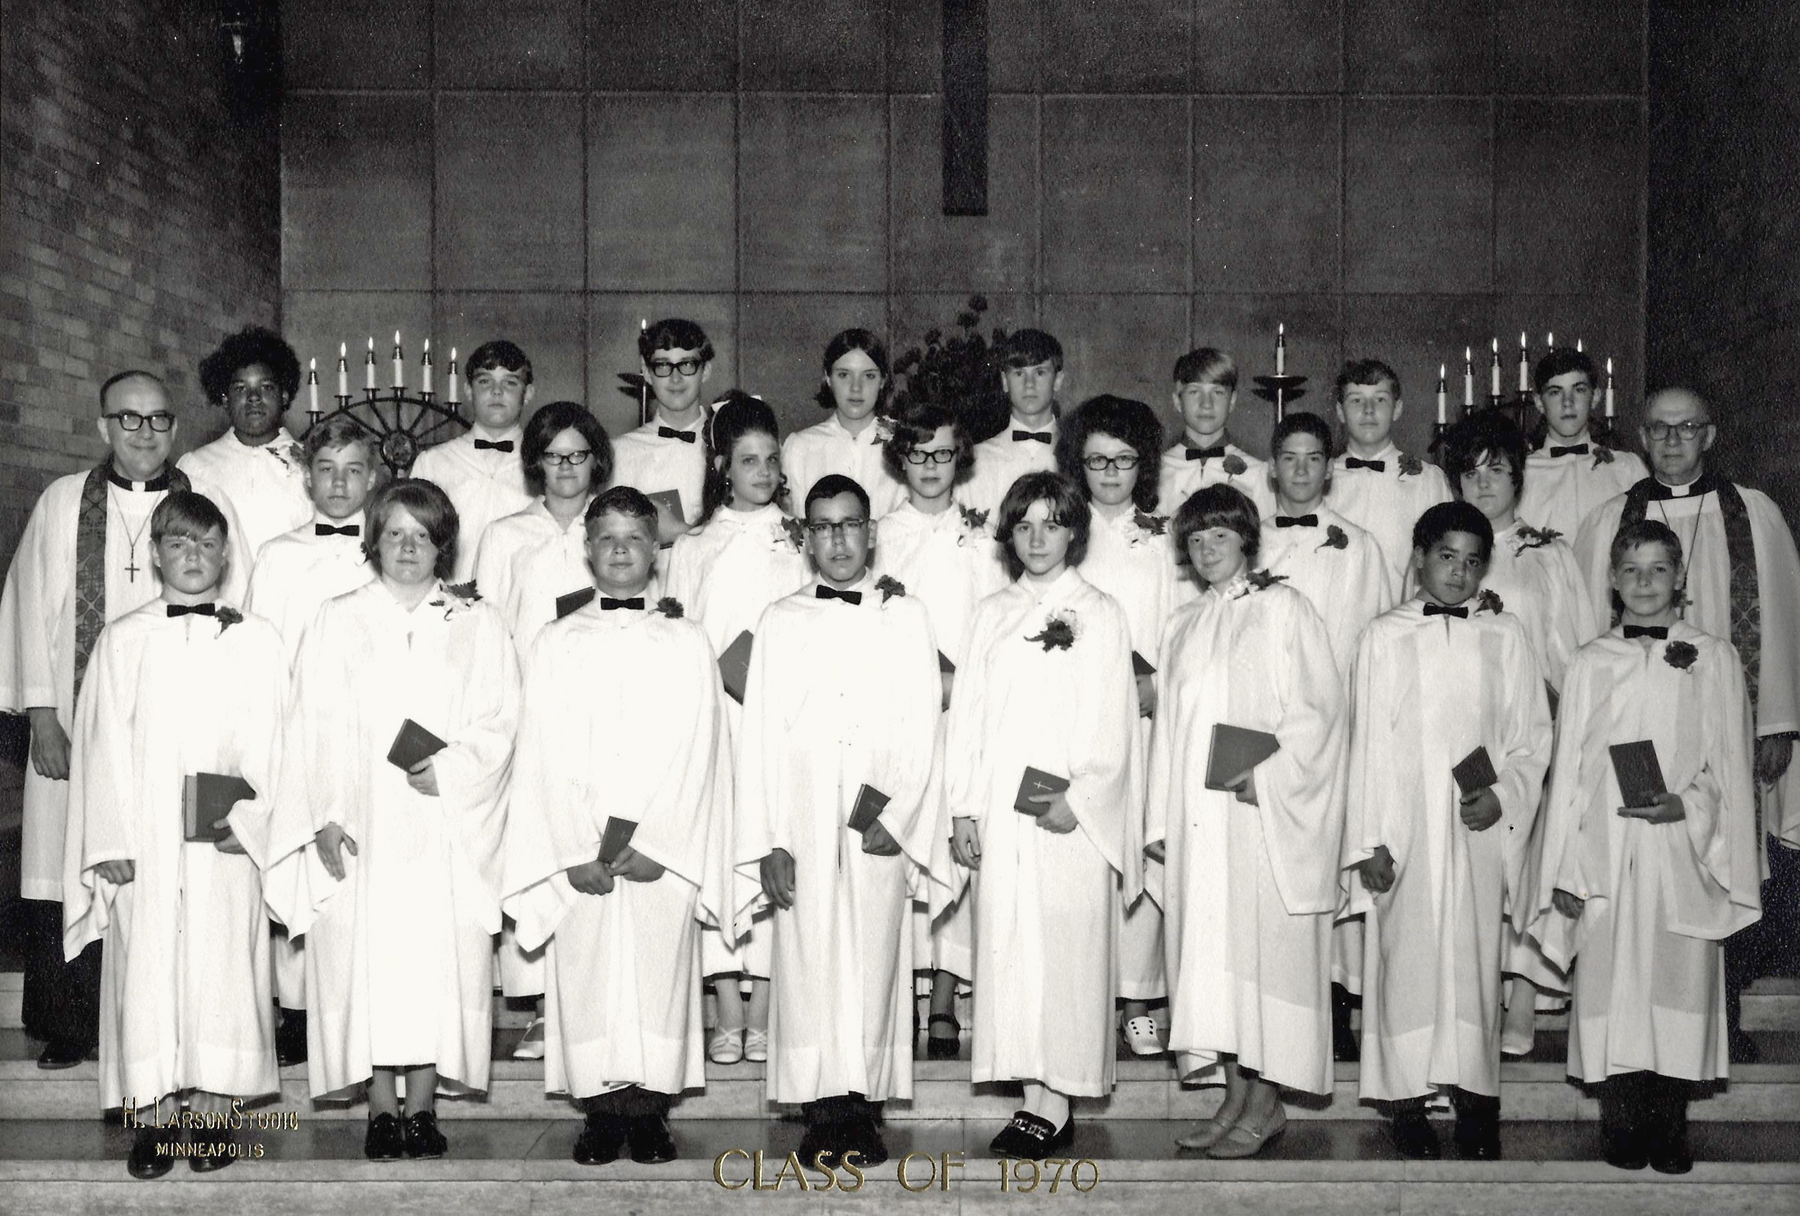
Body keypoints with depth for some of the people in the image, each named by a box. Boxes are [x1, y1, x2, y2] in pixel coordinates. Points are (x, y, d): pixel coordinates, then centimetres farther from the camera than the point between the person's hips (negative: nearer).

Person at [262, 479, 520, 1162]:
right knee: (366, 957, -1)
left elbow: (498, 722, 2)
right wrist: (326, 814, -9)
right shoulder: (337, 623, 9)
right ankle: (381, 1106, 8)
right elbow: (316, 726, 2)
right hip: (361, 827, 0)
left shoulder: (478, 625, 9)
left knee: (439, 957, -1)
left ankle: (423, 1104, 8)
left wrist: (449, 772, -15)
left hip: (446, 829, 0)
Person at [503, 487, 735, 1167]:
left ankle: (650, 1109, 10)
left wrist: (656, 845, -10)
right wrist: (576, 853, -9)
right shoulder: (555, 643, 8)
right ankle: (601, 1108, 10)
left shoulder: (686, 641, 7)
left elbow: (698, 752, 0)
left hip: (665, 851, 0)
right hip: (579, 855, 1)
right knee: (586, 980, 0)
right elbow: (544, 755, 2)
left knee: (659, 976, 0)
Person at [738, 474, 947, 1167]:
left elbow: (922, 726, 5)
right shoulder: (780, 622, 10)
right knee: (808, 964, -2)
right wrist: (769, 841, -4)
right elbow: (761, 735, 5)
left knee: (874, 961, -1)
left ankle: (864, 1108, 7)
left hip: (879, 825, 0)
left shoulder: (906, 617, 10)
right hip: (802, 827, 0)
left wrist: (892, 810, -9)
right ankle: (823, 1113, 4)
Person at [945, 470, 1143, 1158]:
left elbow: (1111, 721, -3)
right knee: (1007, 943, 3)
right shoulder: (992, 615, 14)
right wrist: (964, 808, 4)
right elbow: (969, 714, 11)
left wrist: (1078, 800, -14)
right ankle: (1035, 1095, 9)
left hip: (1070, 816, -4)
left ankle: (1055, 1104, 2)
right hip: (1000, 812, 4)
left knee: (1064, 946, -5)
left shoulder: (1099, 614, 3)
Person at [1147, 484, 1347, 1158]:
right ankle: (1236, 1096, 11)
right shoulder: (1182, 629, 18)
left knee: (1265, 944, -5)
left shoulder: (1283, 608, 1)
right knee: (1210, 947, 4)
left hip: (1267, 813, -6)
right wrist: (1161, 819, 11)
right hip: (1199, 818, 6)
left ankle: (1266, 1102, 2)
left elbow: (1321, 709, -6)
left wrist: (1266, 774, -18)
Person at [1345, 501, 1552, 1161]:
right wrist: (1367, 840, -4)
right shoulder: (1384, 636, 3)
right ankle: (1408, 1096, 10)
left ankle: (1473, 1093, 13)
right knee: (1406, 957, 1)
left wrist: (1504, 795, -10)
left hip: (1479, 829, 1)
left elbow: (1532, 736, 8)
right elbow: (1367, 743, 1)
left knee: (1474, 956, 3)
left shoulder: (1505, 636, 6)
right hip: (1404, 830, -1)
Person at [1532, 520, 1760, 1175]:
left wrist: (1686, 806, -14)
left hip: (1684, 852, 0)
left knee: (1679, 984, 1)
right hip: (1607, 855, 1)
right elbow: (1568, 770, 6)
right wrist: (1566, 869, 1)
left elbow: (1729, 767, 5)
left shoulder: (1713, 659, 5)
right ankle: (1622, 1121, 12)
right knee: (1612, 984, 1)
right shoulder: (1590, 663, 7)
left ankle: (1668, 1125, 12)